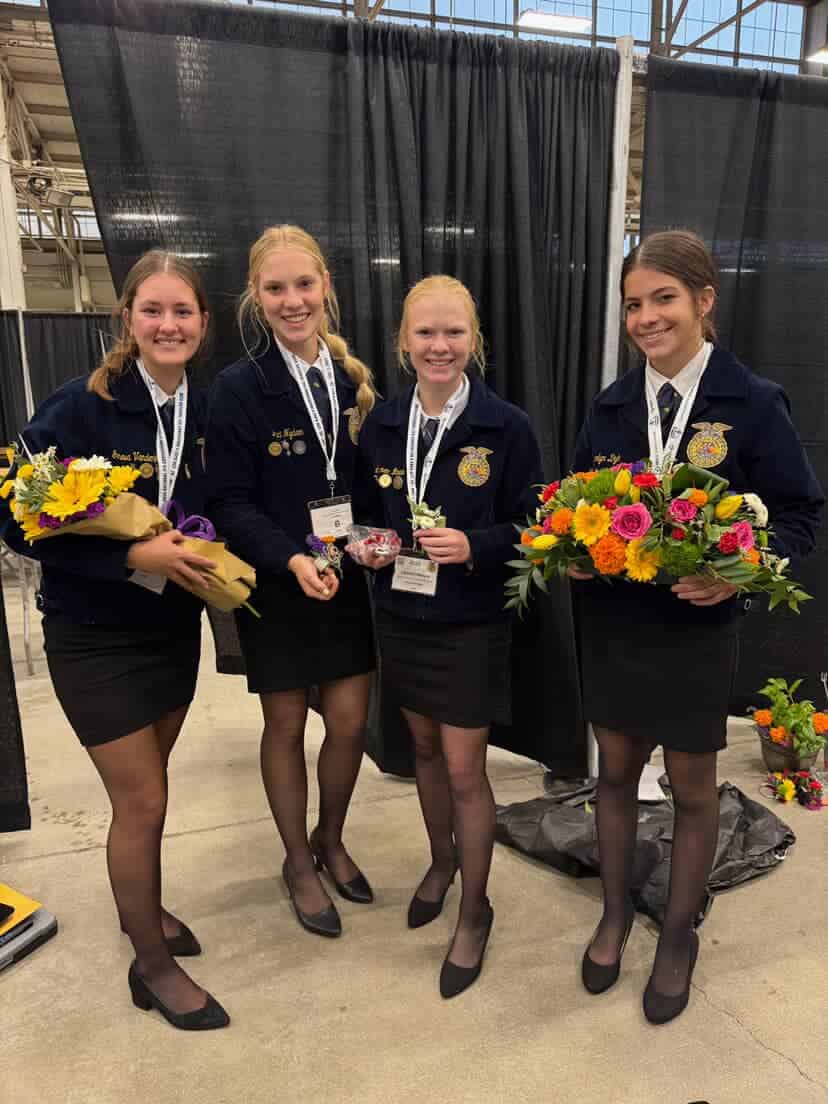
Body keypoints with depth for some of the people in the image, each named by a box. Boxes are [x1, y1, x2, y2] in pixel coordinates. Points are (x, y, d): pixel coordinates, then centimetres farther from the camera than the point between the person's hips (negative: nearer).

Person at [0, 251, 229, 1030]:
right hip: (93, 636, -5)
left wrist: (210, 557, -11)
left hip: (174, 625, 5)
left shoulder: (204, 411, -2)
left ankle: (141, 906, 47)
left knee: (146, 788, 20)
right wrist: (135, 556, -26)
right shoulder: (78, 406, -18)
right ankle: (152, 963, 27)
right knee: (141, 802, 3)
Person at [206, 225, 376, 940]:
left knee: (351, 722, 9)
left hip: (350, 580, 4)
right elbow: (230, 503, -12)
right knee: (286, 725, 11)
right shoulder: (239, 388, -9)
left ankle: (331, 840, 37)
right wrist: (292, 558, -26)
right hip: (276, 585, -3)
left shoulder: (353, 378, 4)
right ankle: (299, 863, 33)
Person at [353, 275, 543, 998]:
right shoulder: (382, 425, 1)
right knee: (424, 748, 20)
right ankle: (442, 860, 47)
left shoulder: (506, 428, -12)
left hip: (472, 623, -4)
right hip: (401, 614, 5)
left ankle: (475, 912, 28)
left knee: (464, 771, 4)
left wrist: (473, 546, -24)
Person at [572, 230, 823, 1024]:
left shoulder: (753, 404, -9)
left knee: (692, 788, 14)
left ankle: (678, 936, 37)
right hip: (611, 621, 4)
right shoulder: (610, 407, 2)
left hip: (697, 627, -3)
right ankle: (614, 913, 40)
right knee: (615, 772, 17)